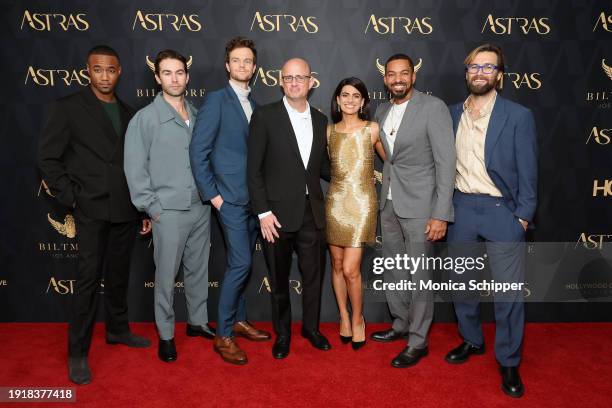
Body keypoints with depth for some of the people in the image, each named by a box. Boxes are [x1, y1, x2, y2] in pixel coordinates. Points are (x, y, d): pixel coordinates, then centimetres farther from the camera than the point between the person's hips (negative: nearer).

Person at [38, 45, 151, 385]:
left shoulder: (129, 113, 11)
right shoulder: (68, 108, -2)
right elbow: (48, 158, -3)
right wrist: (72, 198, -9)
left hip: (126, 210, 4)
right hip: (92, 209, -4)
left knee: (119, 275, 15)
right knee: (89, 279, -2)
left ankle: (118, 329, 33)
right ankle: (78, 353, 10)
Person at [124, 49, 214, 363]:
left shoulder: (198, 116, 8)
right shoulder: (145, 118, -6)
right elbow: (135, 169, -6)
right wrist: (151, 207, -8)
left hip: (201, 207, 5)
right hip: (169, 211, -4)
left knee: (198, 269, 15)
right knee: (166, 275, 4)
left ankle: (198, 321, 33)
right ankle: (166, 334, 20)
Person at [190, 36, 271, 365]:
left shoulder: (253, 104, 15)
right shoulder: (215, 99, -6)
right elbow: (198, 151, -10)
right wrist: (211, 194, -13)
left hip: (252, 197, 7)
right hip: (230, 197, -7)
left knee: (243, 263, 14)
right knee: (240, 263, -9)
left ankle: (239, 320, 29)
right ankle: (223, 336, 4)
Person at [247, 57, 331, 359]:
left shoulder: (320, 120, 9)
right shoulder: (265, 116, -5)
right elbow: (254, 169, -7)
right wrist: (263, 212, -12)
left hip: (312, 212, 4)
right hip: (278, 212, -3)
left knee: (313, 275, 14)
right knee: (279, 278, 12)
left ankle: (311, 328, 36)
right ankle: (282, 333, 32)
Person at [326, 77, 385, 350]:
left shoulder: (372, 129, -1)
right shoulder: (329, 131, 6)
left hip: (362, 203, -3)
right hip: (335, 202, 3)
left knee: (350, 269, -8)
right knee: (337, 265, 9)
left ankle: (358, 319, 17)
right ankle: (343, 317, 28)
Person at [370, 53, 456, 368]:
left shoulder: (433, 107, -10)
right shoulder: (382, 111, 10)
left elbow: (446, 162, -14)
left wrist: (441, 214, -18)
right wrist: (384, 197, 8)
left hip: (419, 205, -6)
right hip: (389, 203, 7)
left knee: (418, 275, 2)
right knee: (392, 270, 17)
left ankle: (418, 341, 17)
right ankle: (400, 324, 35)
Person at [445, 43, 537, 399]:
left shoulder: (518, 116, -5)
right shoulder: (453, 114, 5)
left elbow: (528, 172, -5)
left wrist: (523, 218, -8)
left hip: (501, 212, -3)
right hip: (461, 210, 4)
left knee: (509, 293, 1)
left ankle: (509, 362, 20)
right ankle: (472, 340, 37)